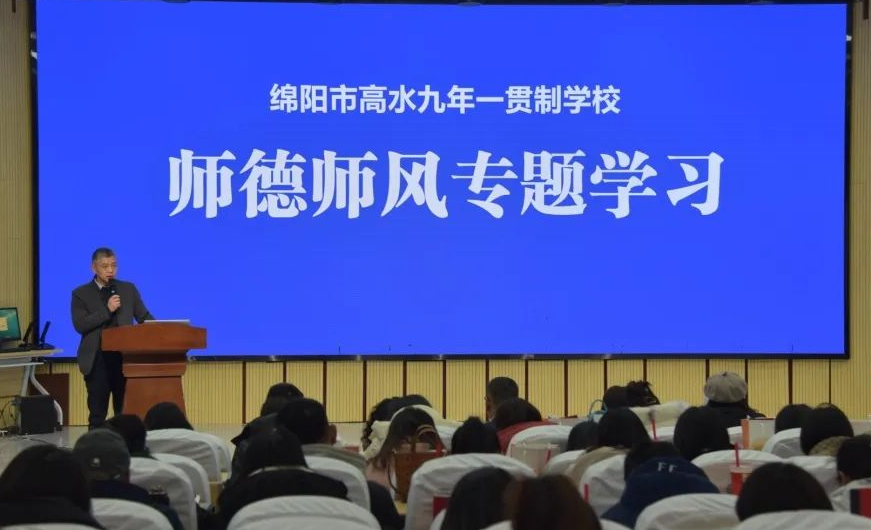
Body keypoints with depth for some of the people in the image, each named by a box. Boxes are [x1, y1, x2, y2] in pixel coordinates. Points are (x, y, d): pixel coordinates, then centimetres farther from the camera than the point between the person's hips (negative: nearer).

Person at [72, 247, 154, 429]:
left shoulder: (129, 289, 11)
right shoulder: (81, 293, 3)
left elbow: (144, 317, 11)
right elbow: (80, 325, -8)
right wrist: (107, 310, -15)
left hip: (125, 356, 2)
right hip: (97, 359, -2)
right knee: (97, 414, 2)